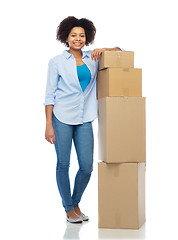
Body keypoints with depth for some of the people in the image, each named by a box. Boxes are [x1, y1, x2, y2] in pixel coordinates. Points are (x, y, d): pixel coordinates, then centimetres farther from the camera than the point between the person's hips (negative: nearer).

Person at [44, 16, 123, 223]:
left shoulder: (92, 59, 10)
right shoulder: (57, 62, 1)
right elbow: (49, 94, -1)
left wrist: (102, 50, -4)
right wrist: (48, 125, -7)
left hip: (84, 120, 3)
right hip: (62, 117, -3)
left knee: (86, 167, 1)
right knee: (63, 165, 3)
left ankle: (75, 204, 24)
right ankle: (68, 208, 19)